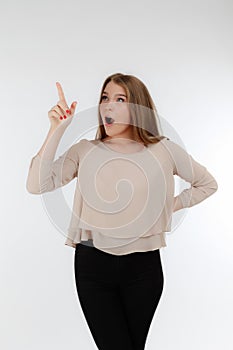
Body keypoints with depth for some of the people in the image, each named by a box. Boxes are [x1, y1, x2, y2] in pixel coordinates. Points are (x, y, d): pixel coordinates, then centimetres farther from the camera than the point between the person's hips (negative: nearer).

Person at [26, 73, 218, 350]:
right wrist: (56, 130, -15)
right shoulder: (85, 150, 0)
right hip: (92, 265, 0)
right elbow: (36, 185, -12)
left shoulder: (164, 150, 0)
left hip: (143, 266, 1)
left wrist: (170, 207, 3)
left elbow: (208, 184, 14)